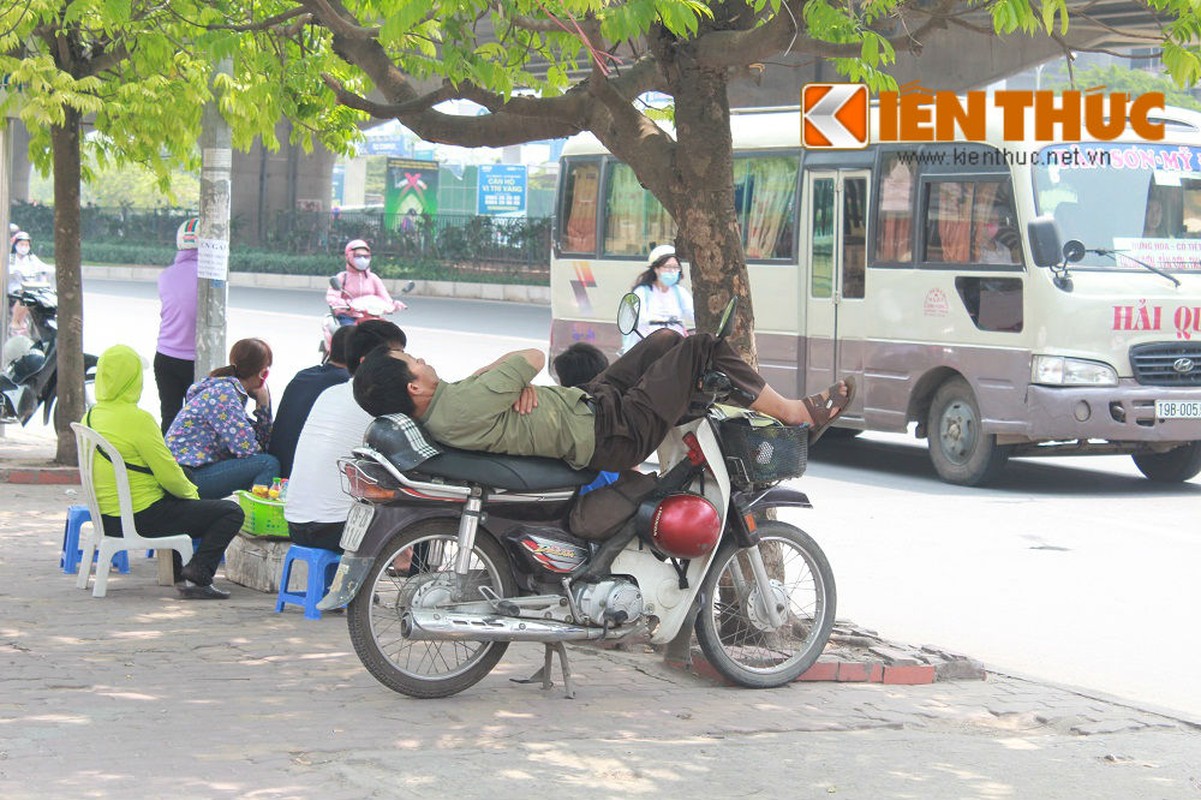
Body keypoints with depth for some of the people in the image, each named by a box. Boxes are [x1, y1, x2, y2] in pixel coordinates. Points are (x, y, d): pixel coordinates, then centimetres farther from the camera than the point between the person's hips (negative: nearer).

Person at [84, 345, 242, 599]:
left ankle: (180, 576, 29)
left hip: (107, 518, 9)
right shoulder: (137, 419, -19)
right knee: (231, 512, -2)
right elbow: (169, 475, -16)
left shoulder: (90, 417, 6)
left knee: (176, 504, 37)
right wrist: (191, 492, 6)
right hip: (141, 518, -9)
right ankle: (198, 575, -12)